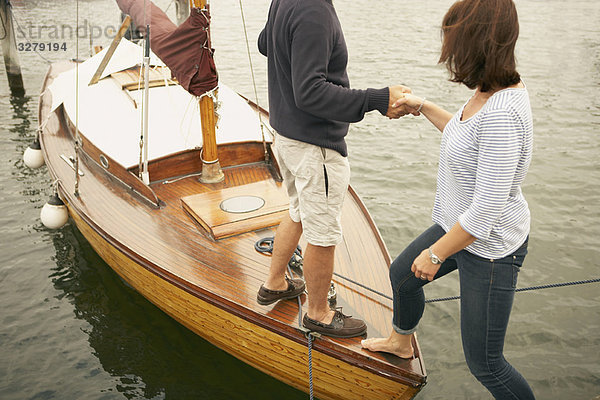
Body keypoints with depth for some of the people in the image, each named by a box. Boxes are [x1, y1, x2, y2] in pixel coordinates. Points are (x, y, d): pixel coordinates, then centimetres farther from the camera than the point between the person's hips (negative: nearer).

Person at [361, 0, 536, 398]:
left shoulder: (501, 112, -34)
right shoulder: (496, 89, -4)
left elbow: (488, 208, -31)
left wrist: (436, 253, -19)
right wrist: (422, 106, 23)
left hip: (489, 247, -10)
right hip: (462, 226, 10)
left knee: (484, 364, 5)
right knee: (401, 275, 29)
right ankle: (402, 341, 59)